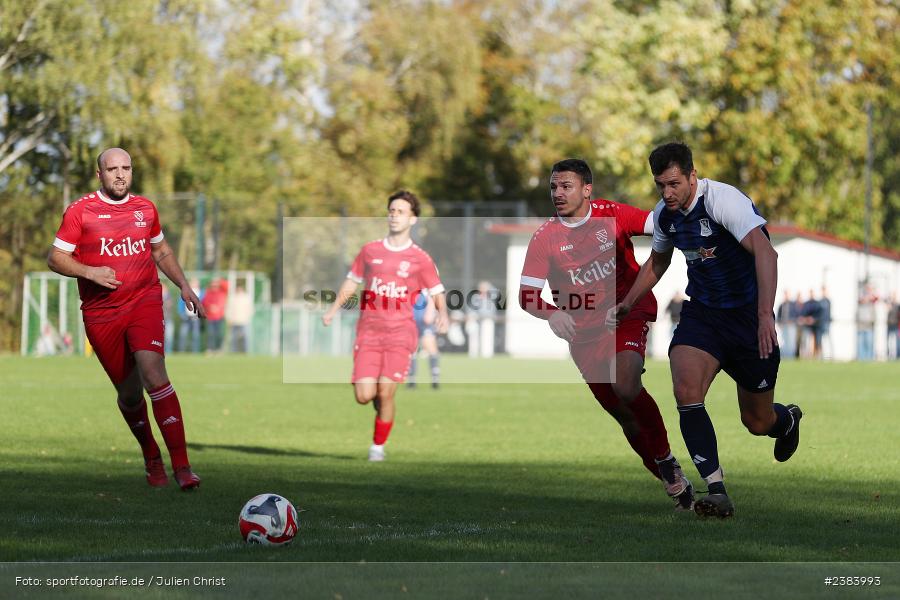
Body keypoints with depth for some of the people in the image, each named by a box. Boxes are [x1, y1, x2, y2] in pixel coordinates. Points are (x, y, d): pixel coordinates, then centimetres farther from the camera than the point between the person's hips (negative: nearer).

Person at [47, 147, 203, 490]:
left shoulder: (145, 209, 11)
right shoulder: (80, 211, 0)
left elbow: (161, 251, 27)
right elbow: (55, 258, -1)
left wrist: (184, 286, 18)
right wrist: (89, 271, -17)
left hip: (145, 303, 0)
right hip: (100, 313, 0)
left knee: (153, 372, -22)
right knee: (129, 393, 5)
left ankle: (182, 467, -26)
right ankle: (151, 458, 30)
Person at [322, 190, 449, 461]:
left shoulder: (420, 259, 3)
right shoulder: (370, 251, 11)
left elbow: (437, 294, 7)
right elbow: (351, 282, 21)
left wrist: (442, 314, -13)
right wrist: (333, 309, 8)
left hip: (399, 332, -2)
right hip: (368, 330, 2)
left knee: (385, 394, -10)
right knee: (364, 396, -8)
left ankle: (378, 445, 9)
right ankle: (381, 404, 28)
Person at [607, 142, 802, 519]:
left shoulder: (723, 199, -23)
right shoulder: (665, 214, 0)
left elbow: (764, 251, -36)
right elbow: (657, 262, 23)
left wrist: (765, 315, -47)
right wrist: (626, 305, 22)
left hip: (748, 314, -5)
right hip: (701, 313, 5)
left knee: (758, 422, 6)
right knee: (686, 391, -23)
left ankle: (787, 420, 47)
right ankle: (716, 492, -20)